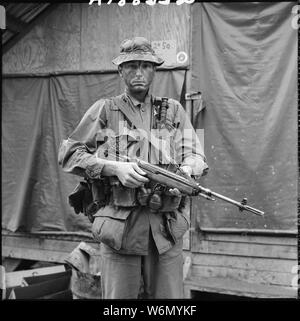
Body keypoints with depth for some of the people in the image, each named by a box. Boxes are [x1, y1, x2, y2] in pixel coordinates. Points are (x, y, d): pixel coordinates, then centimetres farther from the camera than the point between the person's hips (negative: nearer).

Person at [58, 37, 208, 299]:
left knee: (169, 295, 5)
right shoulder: (105, 110, 7)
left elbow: (195, 155, 11)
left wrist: (187, 169, -14)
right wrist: (114, 167, -11)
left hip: (167, 225, 2)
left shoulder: (173, 111, 14)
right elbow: (69, 153, 3)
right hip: (119, 224, -2)